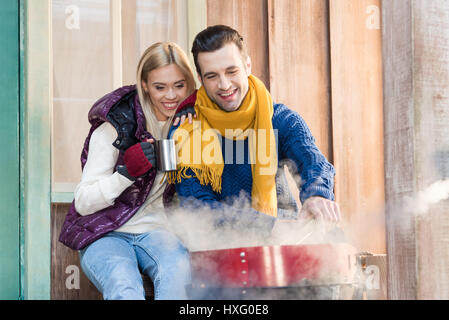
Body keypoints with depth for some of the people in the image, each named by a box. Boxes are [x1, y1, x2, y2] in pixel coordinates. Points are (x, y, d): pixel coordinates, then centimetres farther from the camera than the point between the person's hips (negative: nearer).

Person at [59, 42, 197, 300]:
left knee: (178, 269, -32)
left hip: (155, 230, 3)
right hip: (105, 234, -3)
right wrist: (127, 172, -25)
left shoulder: (187, 121, 4)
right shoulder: (116, 124, -9)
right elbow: (83, 203, -9)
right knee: (124, 288, -34)